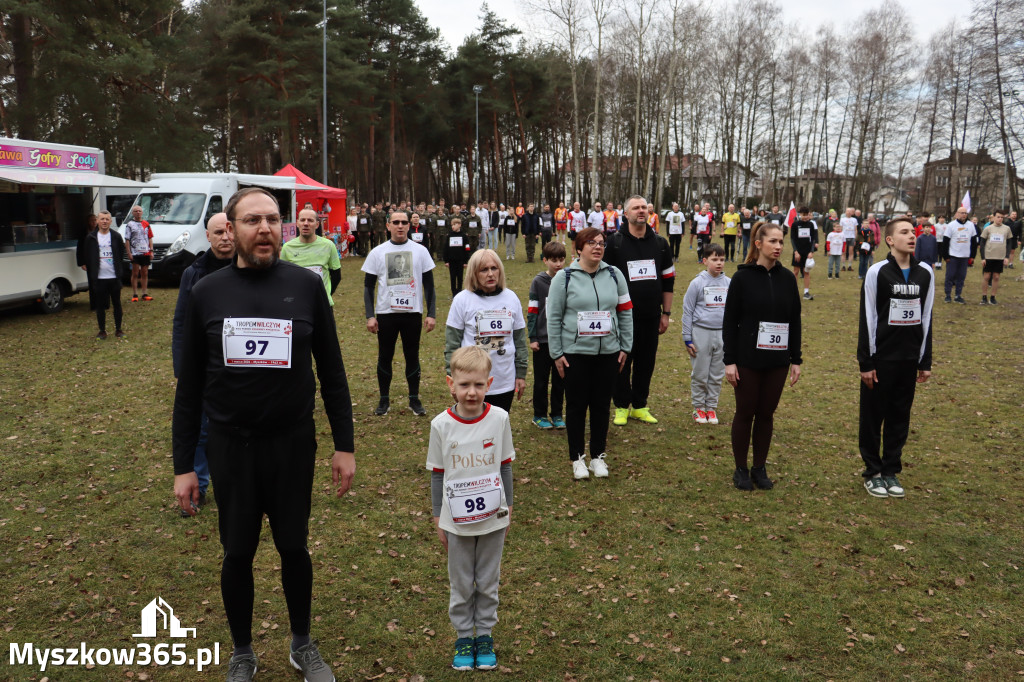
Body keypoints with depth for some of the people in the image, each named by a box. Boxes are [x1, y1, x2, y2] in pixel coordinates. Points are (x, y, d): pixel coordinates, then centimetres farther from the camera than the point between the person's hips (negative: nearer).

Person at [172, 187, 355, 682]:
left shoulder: (306, 287, -4)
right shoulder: (206, 293, -2)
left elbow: (331, 372, 1)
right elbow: (189, 386, 2)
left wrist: (344, 446, 0)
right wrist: (183, 465, 2)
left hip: (293, 444, 0)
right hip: (229, 447, 1)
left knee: (294, 547, 14)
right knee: (238, 553, 13)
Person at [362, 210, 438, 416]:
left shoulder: (420, 251, 2)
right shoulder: (377, 253, 1)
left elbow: (429, 285, 5)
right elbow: (368, 286, 4)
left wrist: (431, 314, -2)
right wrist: (369, 316, -5)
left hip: (413, 313, 0)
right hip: (385, 313, 0)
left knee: (412, 356, 8)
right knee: (385, 357, 8)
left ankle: (414, 399, 19)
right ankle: (384, 400, 20)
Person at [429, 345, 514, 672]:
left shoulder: (499, 418, -11)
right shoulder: (441, 425, -13)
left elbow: (505, 466, 1)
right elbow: (437, 474, -2)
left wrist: (508, 509, 7)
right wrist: (437, 519, 2)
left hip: (493, 518, 1)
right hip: (457, 521, 0)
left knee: (488, 581, 15)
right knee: (461, 583, 14)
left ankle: (485, 635, 34)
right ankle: (464, 636, 33)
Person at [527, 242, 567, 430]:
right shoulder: (539, 282, -4)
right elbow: (532, 311, -4)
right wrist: (533, 338, -7)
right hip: (543, 339, -2)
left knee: (560, 379, 10)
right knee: (541, 379, 8)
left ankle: (557, 414, 22)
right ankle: (539, 415, 20)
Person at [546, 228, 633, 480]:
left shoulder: (614, 275, 5)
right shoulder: (564, 277, -2)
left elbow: (626, 313, 8)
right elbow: (553, 318, -2)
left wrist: (625, 347, 5)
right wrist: (556, 354, -5)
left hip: (609, 353, 2)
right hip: (575, 353, -2)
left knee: (601, 405, 10)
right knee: (576, 406, 6)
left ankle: (598, 455, 24)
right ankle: (577, 458, 20)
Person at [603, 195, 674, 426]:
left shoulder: (660, 243, 8)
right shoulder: (614, 242, -2)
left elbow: (668, 280, 13)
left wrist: (666, 313, 10)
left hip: (651, 317, 3)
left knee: (646, 363, 9)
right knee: (622, 363, 4)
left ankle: (639, 406, 22)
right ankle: (622, 407, 17)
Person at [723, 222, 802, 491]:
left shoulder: (787, 278, 4)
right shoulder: (742, 277, -6)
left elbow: (795, 320, 9)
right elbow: (729, 321, -6)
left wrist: (796, 359, 7)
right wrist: (729, 360, -10)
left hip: (777, 360, 3)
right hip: (747, 359, -3)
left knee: (766, 413, 10)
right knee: (745, 413, 5)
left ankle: (760, 468, 23)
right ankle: (741, 469, 19)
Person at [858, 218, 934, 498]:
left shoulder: (925, 273, 5)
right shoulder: (878, 272, -8)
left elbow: (926, 317, 10)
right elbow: (867, 318, -7)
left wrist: (925, 361, 9)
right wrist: (865, 362, -9)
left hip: (909, 359, 4)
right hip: (881, 358, -4)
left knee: (900, 417, 11)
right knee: (873, 417, 5)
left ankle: (891, 470, 23)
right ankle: (872, 472, 17)